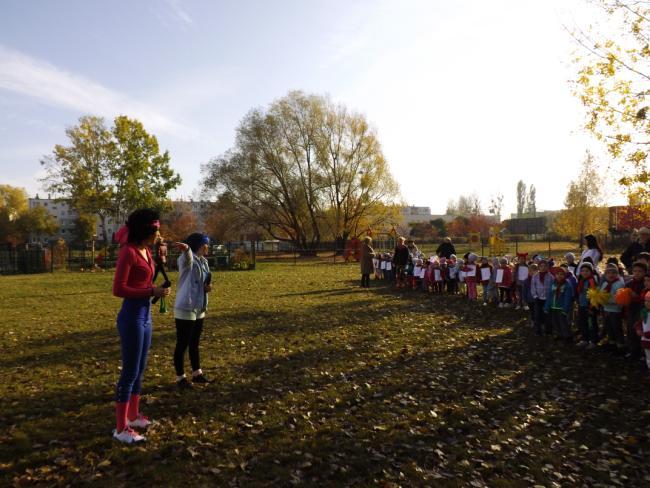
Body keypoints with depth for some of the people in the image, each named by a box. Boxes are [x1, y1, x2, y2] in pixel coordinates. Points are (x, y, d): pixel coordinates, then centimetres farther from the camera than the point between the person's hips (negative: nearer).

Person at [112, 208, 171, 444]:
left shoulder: (146, 251, 10)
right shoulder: (128, 252, -16)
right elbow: (118, 289, -21)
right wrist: (151, 292, -21)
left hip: (145, 315, 9)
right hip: (132, 316, -9)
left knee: (139, 370, 17)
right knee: (130, 372, -1)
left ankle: (133, 416, 31)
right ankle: (121, 428, 10)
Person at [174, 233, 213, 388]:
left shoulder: (204, 262, 11)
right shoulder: (187, 259, -14)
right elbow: (187, 256, -40)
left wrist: (208, 287, 0)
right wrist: (186, 249, -63)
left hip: (199, 310, 8)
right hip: (185, 310, -8)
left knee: (194, 344, 19)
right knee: (182, 345, 3)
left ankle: (197, 373, 32)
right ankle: (180, 377, 16)